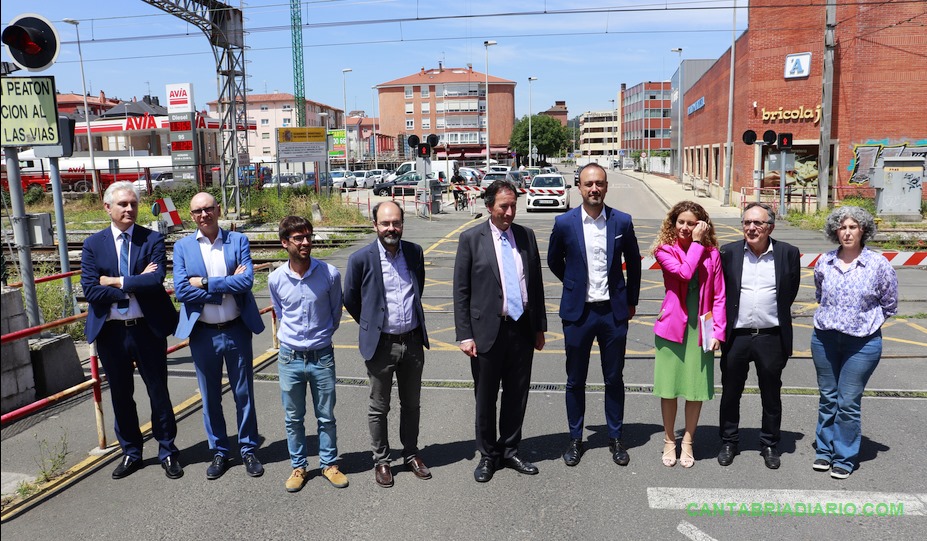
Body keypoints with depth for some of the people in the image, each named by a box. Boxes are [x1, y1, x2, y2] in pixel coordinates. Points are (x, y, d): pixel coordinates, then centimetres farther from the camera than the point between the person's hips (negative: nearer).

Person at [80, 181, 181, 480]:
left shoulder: (153, 240, -3)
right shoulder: (93, 244, 1)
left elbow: (156, 280, -18)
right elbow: (90, 290, -9)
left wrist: (116, 281, -15)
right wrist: (136, 285, -15)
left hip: (148, 329, -2)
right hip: (111, 332, 2)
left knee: (158, 393, 9)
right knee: (121, 396, 15)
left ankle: (168, 451, 25)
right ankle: (130, 453, 32)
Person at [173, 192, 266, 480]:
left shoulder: (238, 240, -1)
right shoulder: (182, 247, 1)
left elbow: (247, 280, -15)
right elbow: (181, 290, -11)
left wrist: (205, 282, -17)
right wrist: (227, 285, -14)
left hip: (237, 330, -1)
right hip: (202, 334, 1)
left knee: (244, 394, 10)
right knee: (210, 397, 13)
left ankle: (248, 449, 26)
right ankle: (219, 452, 29)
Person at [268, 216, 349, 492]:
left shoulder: (330, 274, -11)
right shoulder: (276, 279, -6)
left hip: (322, 356, -1)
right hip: (289, 358, 1)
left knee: (326, 417, 12)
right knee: (293, 419, 13)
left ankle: (330, 464, 29)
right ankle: (298, 466, 30)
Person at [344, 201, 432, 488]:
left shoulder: (415, 252, 0)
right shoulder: (361, 258, -12)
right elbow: (350, 300, 1)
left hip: (413, 342, 4)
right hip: (381, 345, -3)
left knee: (411, 404, 17)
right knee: (379, 408, 11)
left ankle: (411, 454, 35)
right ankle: (381, 460, 28)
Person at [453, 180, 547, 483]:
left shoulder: (526, 236, 6)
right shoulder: (471, 239, -5)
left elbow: (536, 284, 11)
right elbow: (461, 291, -5)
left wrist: (539, 327, 10)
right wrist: (465, 335, -9)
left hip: (522, 329, 4)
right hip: (488, 331, -3)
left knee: (517, 396, 14)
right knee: (485, 399, 10)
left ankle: (510, 452, 31)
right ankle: (488, 456, 28)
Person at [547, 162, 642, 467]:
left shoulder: (622, 222, -3)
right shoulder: (564, 223, -6)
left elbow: (633, 263, 11)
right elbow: (555, 262, 10)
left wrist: (632, 300, 14)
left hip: (614, 311, 1)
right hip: (578, 312, 0)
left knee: (614, 379, 12)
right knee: (575, 381, 10)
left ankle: (615, 437, 29)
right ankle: (575, 438, 26)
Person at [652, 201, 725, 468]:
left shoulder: (711, 253, 2)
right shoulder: (665, 250, -2)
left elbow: (719, 296, 3)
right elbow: (684, 272, -22)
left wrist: (718, 331, -4)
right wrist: (696, 243, -13)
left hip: (701, 330, 1)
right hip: (672, 326, -1)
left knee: (696, 389, 7)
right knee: (669, 388, 7)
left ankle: (688, 442, 24)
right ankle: (669, 441, 25)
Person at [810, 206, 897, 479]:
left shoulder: (879, 264, -7)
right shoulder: (824, 263, 1)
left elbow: (889, 305, 5)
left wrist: (865, 320, 6)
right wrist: (833, 316, 13)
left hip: (863, 343, -3)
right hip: (825, 338, 3)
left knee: (848, 401, -1)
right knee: (828, 398, 12)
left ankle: (845, 458, 13)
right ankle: (824, 450, 24)